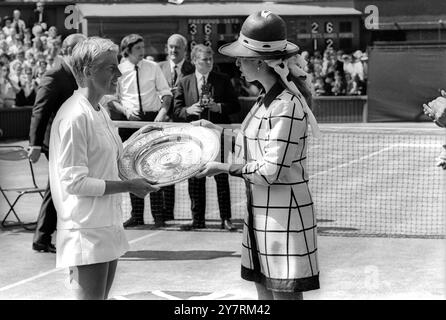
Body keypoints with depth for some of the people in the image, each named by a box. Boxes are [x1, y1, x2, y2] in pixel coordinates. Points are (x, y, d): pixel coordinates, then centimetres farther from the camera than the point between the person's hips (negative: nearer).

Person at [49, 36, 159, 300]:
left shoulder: (101, 112, 13)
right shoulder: (75, 116, -17)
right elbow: (74, 182, -20)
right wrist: (128, 186, -17)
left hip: (108, 226, 9)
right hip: (86, 233, -9)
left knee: (102, 296, 14)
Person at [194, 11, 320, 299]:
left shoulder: (287, 105, -20)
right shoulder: (268, 99, 9)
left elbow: (271, 169, -21)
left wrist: (225, 168, -11)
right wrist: (217, 131, 17)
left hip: (283, 218, -9)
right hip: (261, 214, 9)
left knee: (285, 292, -1)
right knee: (265, 292, 15)